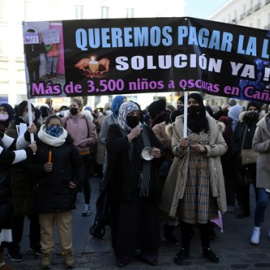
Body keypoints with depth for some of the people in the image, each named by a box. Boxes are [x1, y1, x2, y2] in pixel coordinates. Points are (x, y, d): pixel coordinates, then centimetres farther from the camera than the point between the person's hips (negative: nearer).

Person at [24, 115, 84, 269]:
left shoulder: (68, 144, 2)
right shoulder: (38, 144, -3)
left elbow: (79, 164, 9)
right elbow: (28, 166, -1)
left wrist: (76, 181, -1)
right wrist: (42, 168, -18)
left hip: (64, 191, 0)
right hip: (44, 192, 0)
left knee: (65, 225, 6)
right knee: (46, 225, 10)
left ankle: (68, 253, 19)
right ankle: (47, 253, 24)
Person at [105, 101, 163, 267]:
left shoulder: (147, 130, 11)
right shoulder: (115, 129, 1)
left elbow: (160, 147, 13)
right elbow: (111, 146, -19)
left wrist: (159, 153, -10)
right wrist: (131, 136, -16)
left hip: (146, 183, 3)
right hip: (125, 183, -3)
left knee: (148, 217, 9)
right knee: (125, 219, 3)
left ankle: (149, 252, 23)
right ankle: (123, 253, 18)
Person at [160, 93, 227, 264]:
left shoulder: (212, 123, 4)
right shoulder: (180, 123, 2)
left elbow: (223, 146, 5)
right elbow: (175, 150, 0)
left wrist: (205, 149, -12)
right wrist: (181, 147, -22)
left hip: (207, 173, 1)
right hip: (186, 173, 0)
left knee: (205, 209, 5)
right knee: (186, 210, 4)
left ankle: (206, 248, 21)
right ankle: (185, 248, 17)